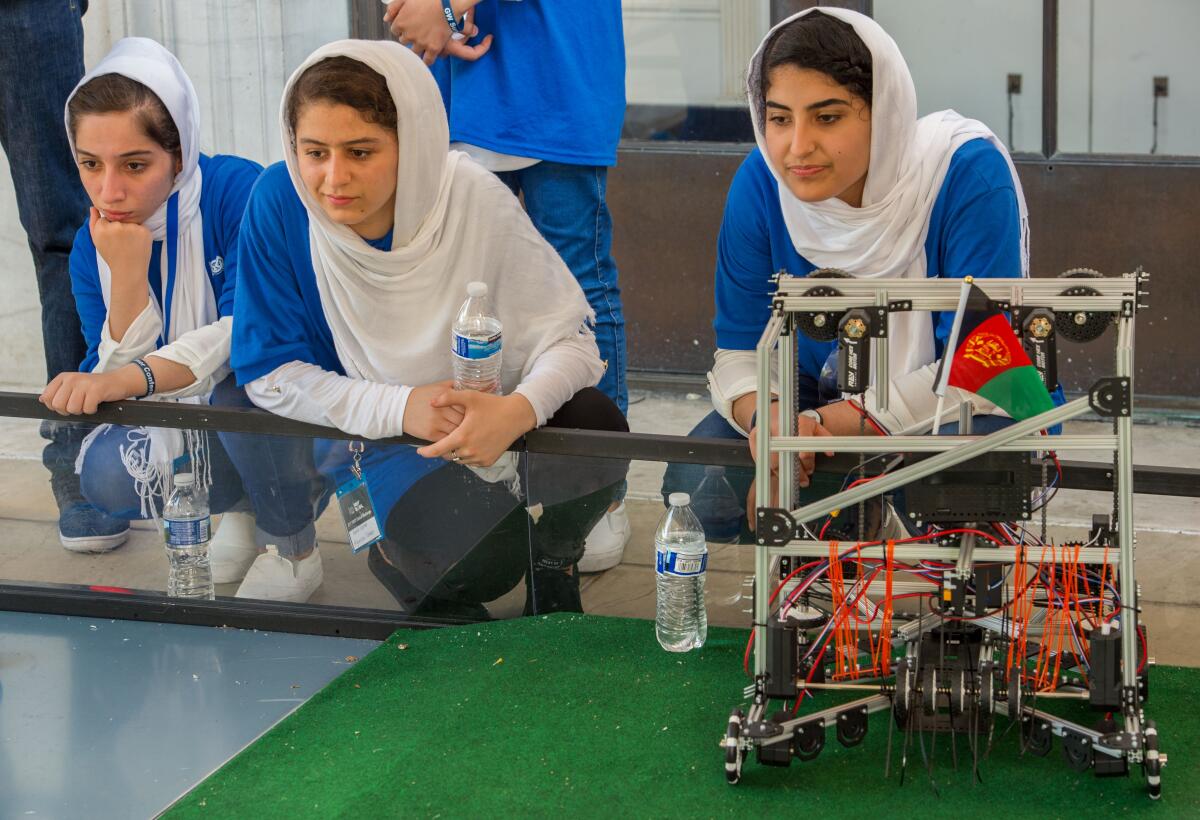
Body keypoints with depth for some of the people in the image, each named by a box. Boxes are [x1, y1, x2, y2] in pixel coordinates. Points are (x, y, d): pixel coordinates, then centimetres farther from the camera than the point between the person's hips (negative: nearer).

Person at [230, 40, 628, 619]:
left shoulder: (474, 199, -18)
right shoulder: (279, 202, -17)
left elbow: (568, 338, -13)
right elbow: (270, 372, -11)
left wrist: (520, 409, -36)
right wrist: (399, 409, -25)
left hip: (487, 422, 2)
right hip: (375, 439, -1)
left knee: (593, 424, -30)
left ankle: (551, 581, 2)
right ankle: (402, 566, 8)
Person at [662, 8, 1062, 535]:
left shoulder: (968, 174, -25)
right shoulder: (761, 183, -13)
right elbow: (742, 349, -8)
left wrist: (826, 426, -35)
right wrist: (765, 418, -34)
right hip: (828, 404, 4)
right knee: (696, 486, -21)